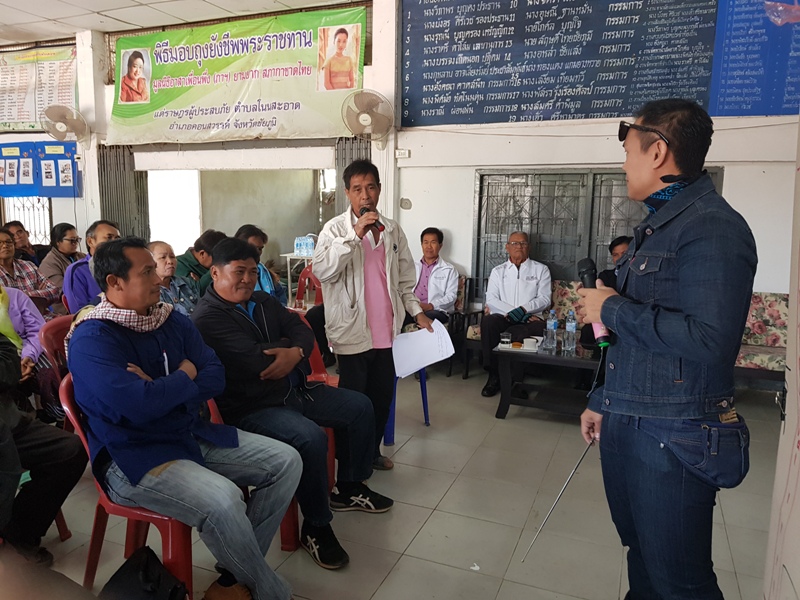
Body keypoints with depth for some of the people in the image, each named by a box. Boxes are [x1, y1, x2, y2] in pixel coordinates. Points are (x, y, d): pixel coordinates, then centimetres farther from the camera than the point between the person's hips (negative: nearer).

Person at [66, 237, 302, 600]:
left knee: (286, 461, 0)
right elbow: (138, 405, -28)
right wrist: (184, 376, -10)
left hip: (194, 435, 8)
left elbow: (215, 377, 1)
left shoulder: (173, 321, 7)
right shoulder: (91, 339, -15)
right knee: (223, 499, -32)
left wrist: (162, 392, -15)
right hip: (133, 457, -8)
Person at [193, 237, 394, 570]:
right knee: (311, 438, -33)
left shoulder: (263, 301, 11)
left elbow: (301, 329, 7)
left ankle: (349, 488, 27)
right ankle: (316, 527, -10)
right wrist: (289, 345, -6)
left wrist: (294, 353, -16)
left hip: (295, 389, 9)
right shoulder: (207, 317, -16)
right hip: (251, 408, -9)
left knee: (360, 406, 10)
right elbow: (257, 361, -25)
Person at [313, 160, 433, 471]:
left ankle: (372, 451, 36)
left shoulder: (393, 230, 10)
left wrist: (417, 311, 9)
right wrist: (354, 234, -25)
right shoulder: (336, 229, -7)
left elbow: (404, 278, 17)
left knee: (382, 396, 16)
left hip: (386, 331, 5)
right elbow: (321, 271, -22)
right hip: (353, 331, -5)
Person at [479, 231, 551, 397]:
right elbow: (491, 299, 1)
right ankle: (494, 375, -25)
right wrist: (517, 314, -12)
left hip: (530, 317, -1)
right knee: (488, 322, -33)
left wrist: (522, 310, -17)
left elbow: (544, 300, 1)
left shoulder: (541, 269, 14)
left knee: (538, 328, -36)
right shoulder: (498, 271, 16)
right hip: (503, 317, 1)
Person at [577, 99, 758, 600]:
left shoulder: (713, 228, -16)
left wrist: (612, 309, -17)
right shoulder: (654, 226, 14)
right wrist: (602, 402, 21)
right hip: (624, 425, 9)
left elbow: (709, 341, -28)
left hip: (672, 438, -9)